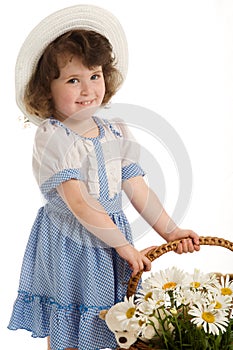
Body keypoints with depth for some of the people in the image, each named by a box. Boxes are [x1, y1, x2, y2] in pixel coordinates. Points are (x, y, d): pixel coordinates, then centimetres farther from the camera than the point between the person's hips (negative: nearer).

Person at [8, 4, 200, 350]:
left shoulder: (117, 133, 2)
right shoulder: (52, 138, -18)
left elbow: (138, 189, 5)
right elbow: (79, 204, -23)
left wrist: (170, 231, -3)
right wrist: (124, 245, -22)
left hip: (112, 236, 5)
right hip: (68, 244, -5)